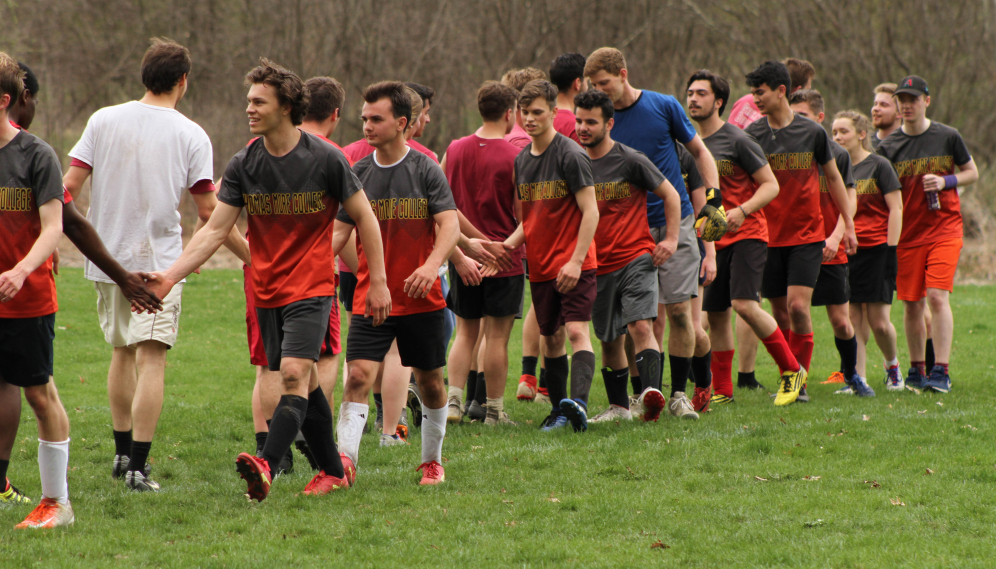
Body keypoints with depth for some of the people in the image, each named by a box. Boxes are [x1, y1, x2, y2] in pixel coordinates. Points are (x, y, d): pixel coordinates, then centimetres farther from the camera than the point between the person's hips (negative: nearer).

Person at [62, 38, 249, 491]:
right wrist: (248, 254, 4)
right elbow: (208, 212, -6)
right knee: (151, 356, -5)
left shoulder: (103, 121, 2)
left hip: (106, 258, 4)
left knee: (122, 352, 19)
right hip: (158, 259, -4)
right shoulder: (191, 136, -5)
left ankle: (123, 452, 27)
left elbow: (69, 186, -3)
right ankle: (137, 465, -13)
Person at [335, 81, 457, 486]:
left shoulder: (426, 171, -3)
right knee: (358, 376, -15)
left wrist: (431, 265, -28)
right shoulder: (358, 174, 4)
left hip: (421, 299, -1)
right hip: (370, 297, 1)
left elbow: (450, 225, -10)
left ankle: (432, 461, 28)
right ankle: (345, 461, -21)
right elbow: (340, 231, 9)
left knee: (429, 381, 10)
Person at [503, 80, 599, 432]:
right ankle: (558, 410, 21)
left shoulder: (570, 155, -10)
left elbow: (590, 211, -13)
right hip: (540, 266, 7)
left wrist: (576, 261, -20)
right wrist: (510, 244, 2)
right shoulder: (522, 160, 12)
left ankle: (579, 400, -32)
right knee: (550, 337, 11)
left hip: (574, 265, -7)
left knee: (576, 330, -19)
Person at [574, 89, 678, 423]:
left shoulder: (630, 161, -5)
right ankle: (618, 407, 24)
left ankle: (651, 391, -34)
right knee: (610, 340, 11)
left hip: (635, 258, -5)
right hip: (598, 266, 5)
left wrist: (671, 239, -4)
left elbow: (670, 194, 4)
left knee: (640, 326, -22)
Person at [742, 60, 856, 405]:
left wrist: (848, 225, 13)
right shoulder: (751, 136, 1)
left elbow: (833, 178, 11)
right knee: (780, 312, 4)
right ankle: (790, 379, 15)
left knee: (798, 305, -14)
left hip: (807, 235, -2)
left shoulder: (812, 132, -1)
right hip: (769, 235, 2)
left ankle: (798, 376, -2)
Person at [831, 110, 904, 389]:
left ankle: (892, 364, 21)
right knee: (853, 320, -1)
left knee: (878, 322, -5)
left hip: (876, 249, -4)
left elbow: (896, 209, -4)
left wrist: (891, 250, -11)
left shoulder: (879, 166, -2)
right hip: (845, 251, 4)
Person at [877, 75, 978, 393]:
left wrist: (945, 181, -9)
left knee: (937, 296, -15)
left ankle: (941, 372, -15)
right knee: (912, 304, 5)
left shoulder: (947, 137, 0)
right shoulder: (890, 146, 2)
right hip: (908, 233, 2)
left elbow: (972, 173, 10)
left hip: (944, 227, -2)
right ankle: (916, 370, 19)